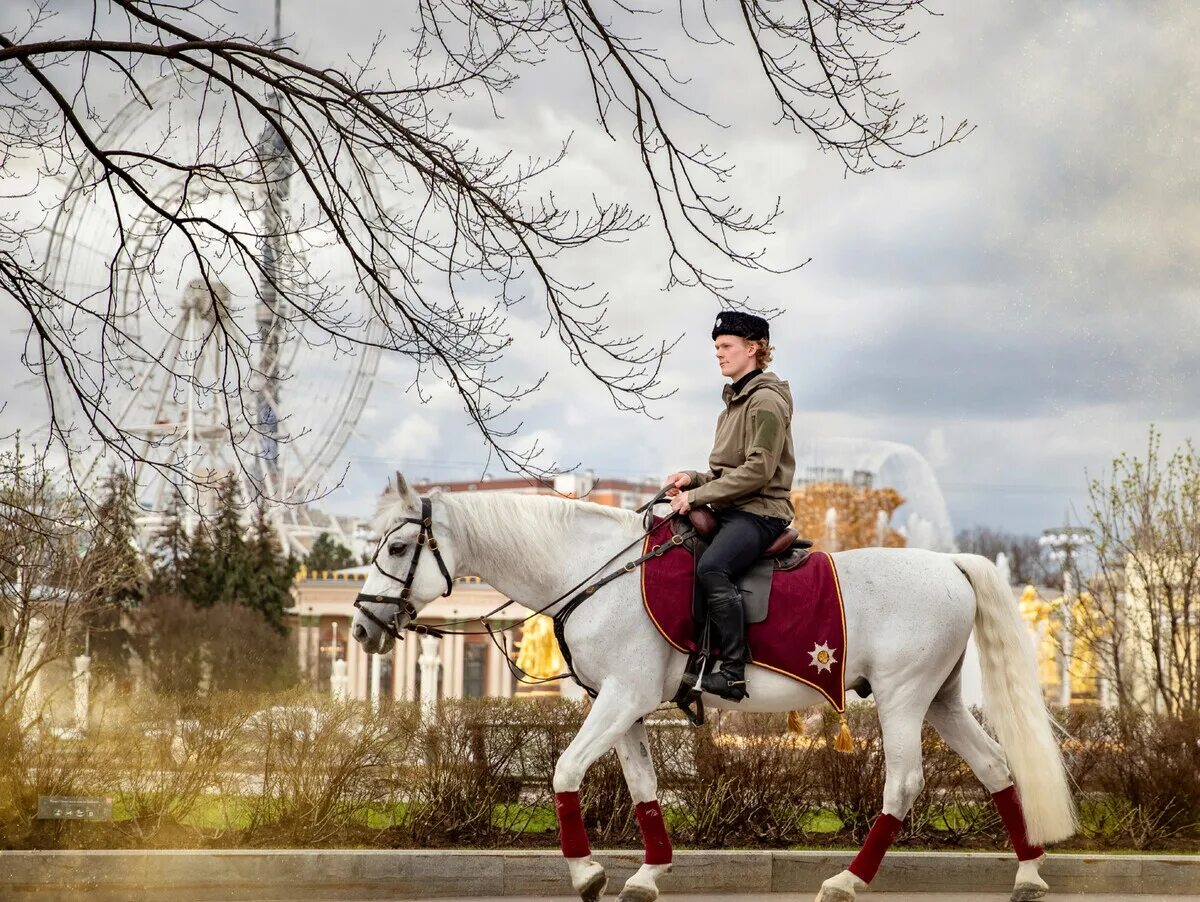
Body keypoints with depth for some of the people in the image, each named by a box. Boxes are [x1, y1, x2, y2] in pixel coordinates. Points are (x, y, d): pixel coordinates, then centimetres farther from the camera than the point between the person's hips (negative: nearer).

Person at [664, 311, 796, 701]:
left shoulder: (766, 401, -9)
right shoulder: (736, 401, 21)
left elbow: (757, 471, -19)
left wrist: (698, 495, -18)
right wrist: (694, 479, 5)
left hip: (760, 512, -11)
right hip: (730, 510, 11)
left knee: (711, 567, -34)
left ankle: (733, 671, -33)